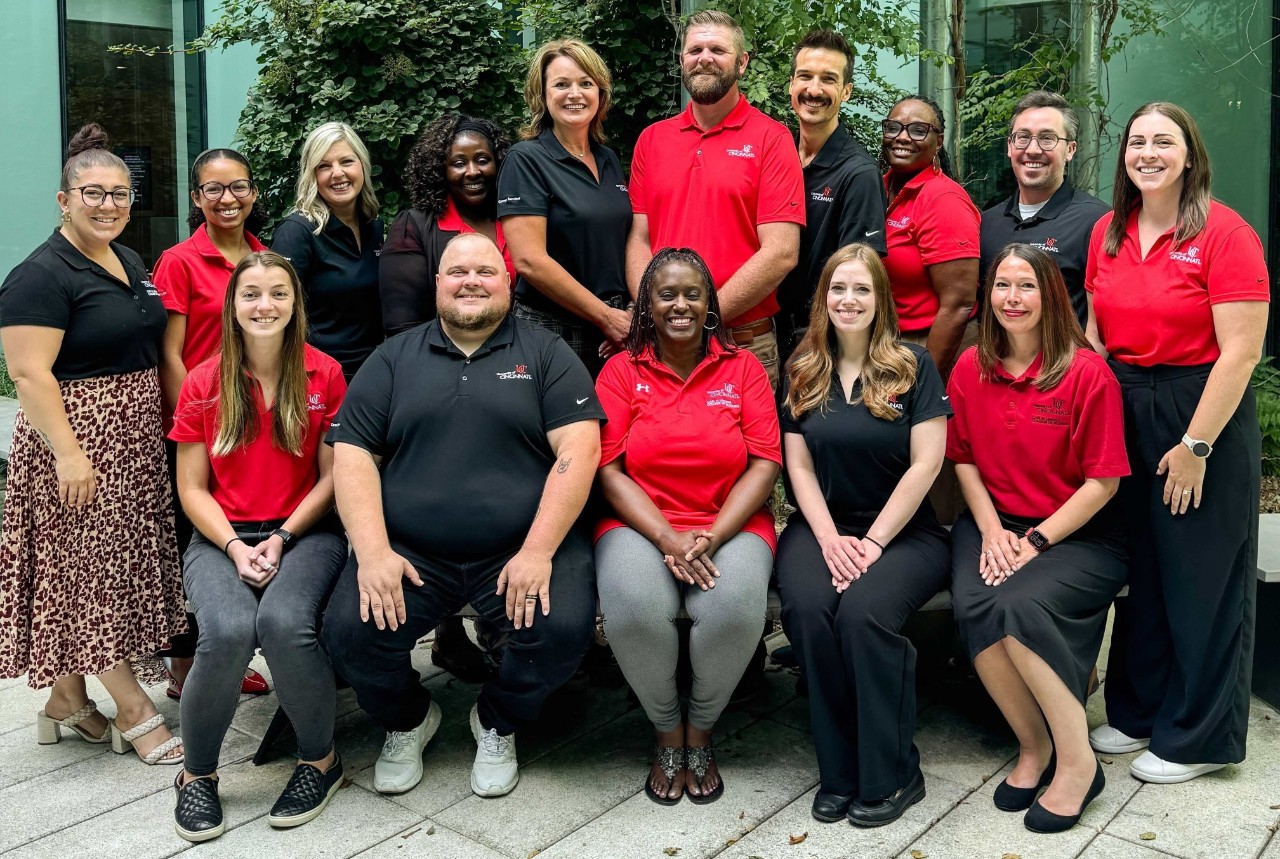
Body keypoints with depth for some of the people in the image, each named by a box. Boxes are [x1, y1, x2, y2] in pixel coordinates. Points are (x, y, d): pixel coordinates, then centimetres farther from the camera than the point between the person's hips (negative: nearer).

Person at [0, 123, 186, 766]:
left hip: (133, 441, 8)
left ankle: (66, 701, 25)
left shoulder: (130, 264, 13)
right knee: (94, 569, -1)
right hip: (78, 443, -8)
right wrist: (68, 452, -23)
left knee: (87, 572, 14)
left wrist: (166, 425, 16)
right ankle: (136, 713, 7)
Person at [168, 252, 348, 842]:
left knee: (283, 621, -32)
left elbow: (332, 476, 2)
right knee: (228, 631, -30)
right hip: (222, 536, 1)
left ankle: (320, 759, -5)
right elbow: (192, 489, 6)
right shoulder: (203, 384, 4)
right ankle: (197, 774, -3)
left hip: (306, 532, -1)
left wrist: (282, 539, -9)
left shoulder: (324, 375, 1)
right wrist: (235, 547, -10)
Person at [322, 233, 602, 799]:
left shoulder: (545, 354, 8)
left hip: (522, 549, -1)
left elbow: (579, 447, -5)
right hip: (409, 552, 2)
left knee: (566, 626, -26)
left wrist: (538, 550, -16)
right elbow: (352, 454, 6)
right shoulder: (394, 359, 14)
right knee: (349, 633, -21)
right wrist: (373, 552, -9)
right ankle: (406, 721, 15)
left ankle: (498, 724, 9)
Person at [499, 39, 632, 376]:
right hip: (553, 331, -6)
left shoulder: (609, 160, 11)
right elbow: (529, 260, -17)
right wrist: (606, 317, -15)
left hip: (616, 336, 6)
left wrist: (631, 315, 0)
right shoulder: (527, 160, -8)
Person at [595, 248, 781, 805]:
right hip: (641, 524, 0)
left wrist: (711, 537, -14)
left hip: (730, 525, 0)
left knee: (736, 604, -32)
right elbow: (607, 470, -1)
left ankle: (700, 732, -1)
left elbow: (764, 464, 0)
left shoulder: (742, 368, 7)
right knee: (633, 606, -32)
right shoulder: (622, 371, 6)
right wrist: (668, 538, -15)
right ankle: (666, 732, -1)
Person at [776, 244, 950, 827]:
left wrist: (872, 542, -14)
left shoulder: (913, 367, 1)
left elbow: (925, 463, -6)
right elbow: (799, 465, 5)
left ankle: (891, 775, -12)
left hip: (904, 531, -2)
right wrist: (830, 538, -11)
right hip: (822, 527, 3)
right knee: (807, 609, -28)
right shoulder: (802, 374, 10)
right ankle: (838, 772, -11)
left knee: (864, 611, -31)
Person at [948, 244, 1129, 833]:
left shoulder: (1088, 373, -9)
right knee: (973, 606, -27)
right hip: (994, 524, 4)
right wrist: (992, 531, -5)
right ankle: (1033, 745, -5)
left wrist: (1036, 541, -15)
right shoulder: (971, 368, 5)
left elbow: (1102, 481, -9)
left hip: (1077, 535, -3)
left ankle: (1077, 760, -11)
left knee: (1018, 606, -32)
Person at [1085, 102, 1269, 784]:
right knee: (1140, 568, 15)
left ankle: (1197, 737, 20)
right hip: (1123, 409, 6)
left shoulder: (1224, 233, -12)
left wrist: (1195, 446, -17)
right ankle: (1138, 711, 31)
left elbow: (1240, 351, -16)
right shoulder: (1107, 233, 6)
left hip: (1203, 414, -5)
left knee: (1201, 575, 5)